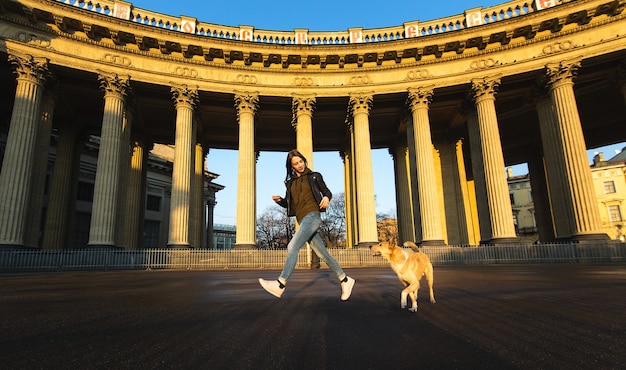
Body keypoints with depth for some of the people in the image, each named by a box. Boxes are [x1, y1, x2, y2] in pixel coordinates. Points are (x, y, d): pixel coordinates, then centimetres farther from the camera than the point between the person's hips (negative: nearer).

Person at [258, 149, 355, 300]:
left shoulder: (314, 176, 8)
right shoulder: (290, 182, 19)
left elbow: (327, 191, 9)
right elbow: (288, 203, 22)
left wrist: (326, 198, -14)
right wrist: (279, 200, 1)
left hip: (312, 216, -6)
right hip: (302, 220, 6)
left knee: (292, 246, -21)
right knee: (323, 254, 5)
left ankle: (280, 285, -25)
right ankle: (345, 280, 17)